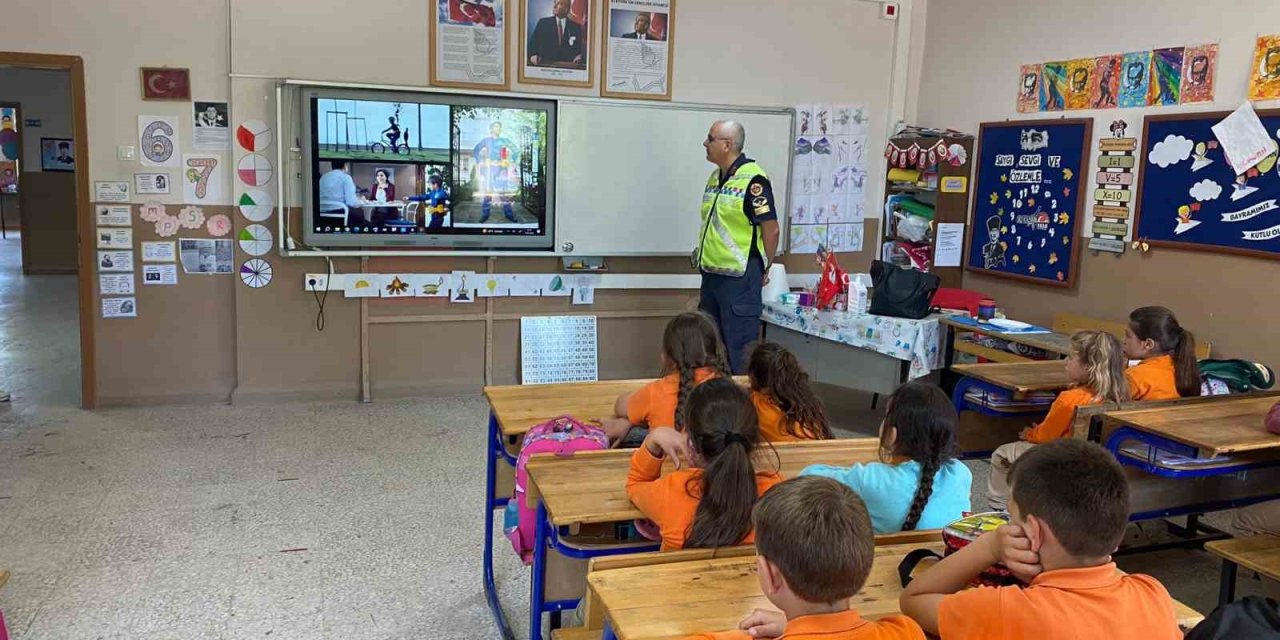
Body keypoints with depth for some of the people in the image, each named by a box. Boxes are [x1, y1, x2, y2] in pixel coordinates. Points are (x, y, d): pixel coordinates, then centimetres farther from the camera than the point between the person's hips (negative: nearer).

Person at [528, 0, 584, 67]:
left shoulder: (576, 27, 12)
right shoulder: (543, 22, 11)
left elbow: (580, 49, 13)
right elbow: (534, 42, 6)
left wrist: (579, 56, -9)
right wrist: (533, 55, -13)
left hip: (567, 66, 1)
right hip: (546, 65, -1)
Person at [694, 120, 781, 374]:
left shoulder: (753, 180, -14)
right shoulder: (715, 177, 11)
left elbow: (771, 229, -13)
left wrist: (760, 268, -4)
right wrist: (703, 253, 12)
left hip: (739, 278, -9)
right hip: (711, 274, 9)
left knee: (739, 348, -2)